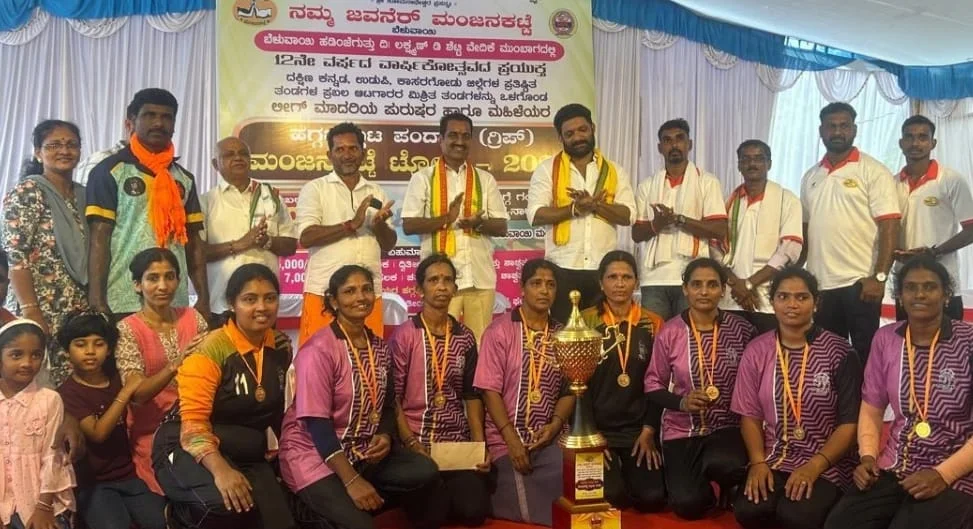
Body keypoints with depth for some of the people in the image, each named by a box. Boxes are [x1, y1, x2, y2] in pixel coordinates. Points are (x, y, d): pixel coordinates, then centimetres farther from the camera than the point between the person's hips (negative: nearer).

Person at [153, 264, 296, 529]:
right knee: (227, 504, -34)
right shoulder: (211, 349, -16)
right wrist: (220, 469, -37)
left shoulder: (282, 346, 2)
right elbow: (193, 421, -23)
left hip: (247, 453, 5)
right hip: (188, 448, -5)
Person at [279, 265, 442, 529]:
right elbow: (316, 422, -21)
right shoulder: (319, 350, -15)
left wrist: (385, 436, -11)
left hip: (362, 451, 6)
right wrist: (351, 481, -27)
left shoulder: (380, 347, 7)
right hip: (314, 454, -6)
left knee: (425, 473, -16)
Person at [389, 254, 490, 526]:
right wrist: (412, 445, -17)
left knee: (474, 510, -14)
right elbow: (393, 398, -7)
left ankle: (449, 491, 20)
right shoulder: (404, 336, -6)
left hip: (459, 442, 3)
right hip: (417, 442, -3)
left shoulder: (465, 337, 7)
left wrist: (480, 444, -2)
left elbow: (471, 395, 10)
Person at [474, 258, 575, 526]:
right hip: (508, 440, -4)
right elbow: (489, 390, -9)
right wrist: (512, 440, -16)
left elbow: (569, 390, 7)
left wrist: (556, 424, -12)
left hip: (550, 439, 4)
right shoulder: (500, 330, -5)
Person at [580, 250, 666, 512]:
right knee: (610, 497, -21)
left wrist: (649, 430, -3)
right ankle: (611, 473, 14)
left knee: (653, 497, -15)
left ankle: (628, 469, 18)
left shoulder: (653, 323, 5)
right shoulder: (585, 322, -2)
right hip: (597, 427, -2)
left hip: (639, 427, 2)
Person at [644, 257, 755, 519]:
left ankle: (726, 486, 5)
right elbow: (653, 384, 1)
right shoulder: (669, 332, -5)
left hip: (728, 426, 0)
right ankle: (704, 482, 23)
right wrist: (681, 402, -16)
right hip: (682, 429, 1)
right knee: (688, 504, -15)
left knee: (721, 464, -35)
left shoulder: (741, 329, -4)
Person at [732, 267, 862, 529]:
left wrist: (814, 466, -17)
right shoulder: (756, 351, 5)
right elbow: (750, 414, 7)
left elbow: (850, 422, -6)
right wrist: (758, 462, -10)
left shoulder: (840, 353, -4)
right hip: (772, 461, 2)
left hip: (827, 465, -2)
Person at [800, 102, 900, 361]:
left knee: (865, 356, 1)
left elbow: (889, 226, -9)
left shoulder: (873, 172, -3)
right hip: (819, 284, 5)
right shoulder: (810, 177, 13)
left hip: (859, 283, -5)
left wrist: (879, 277, -17)